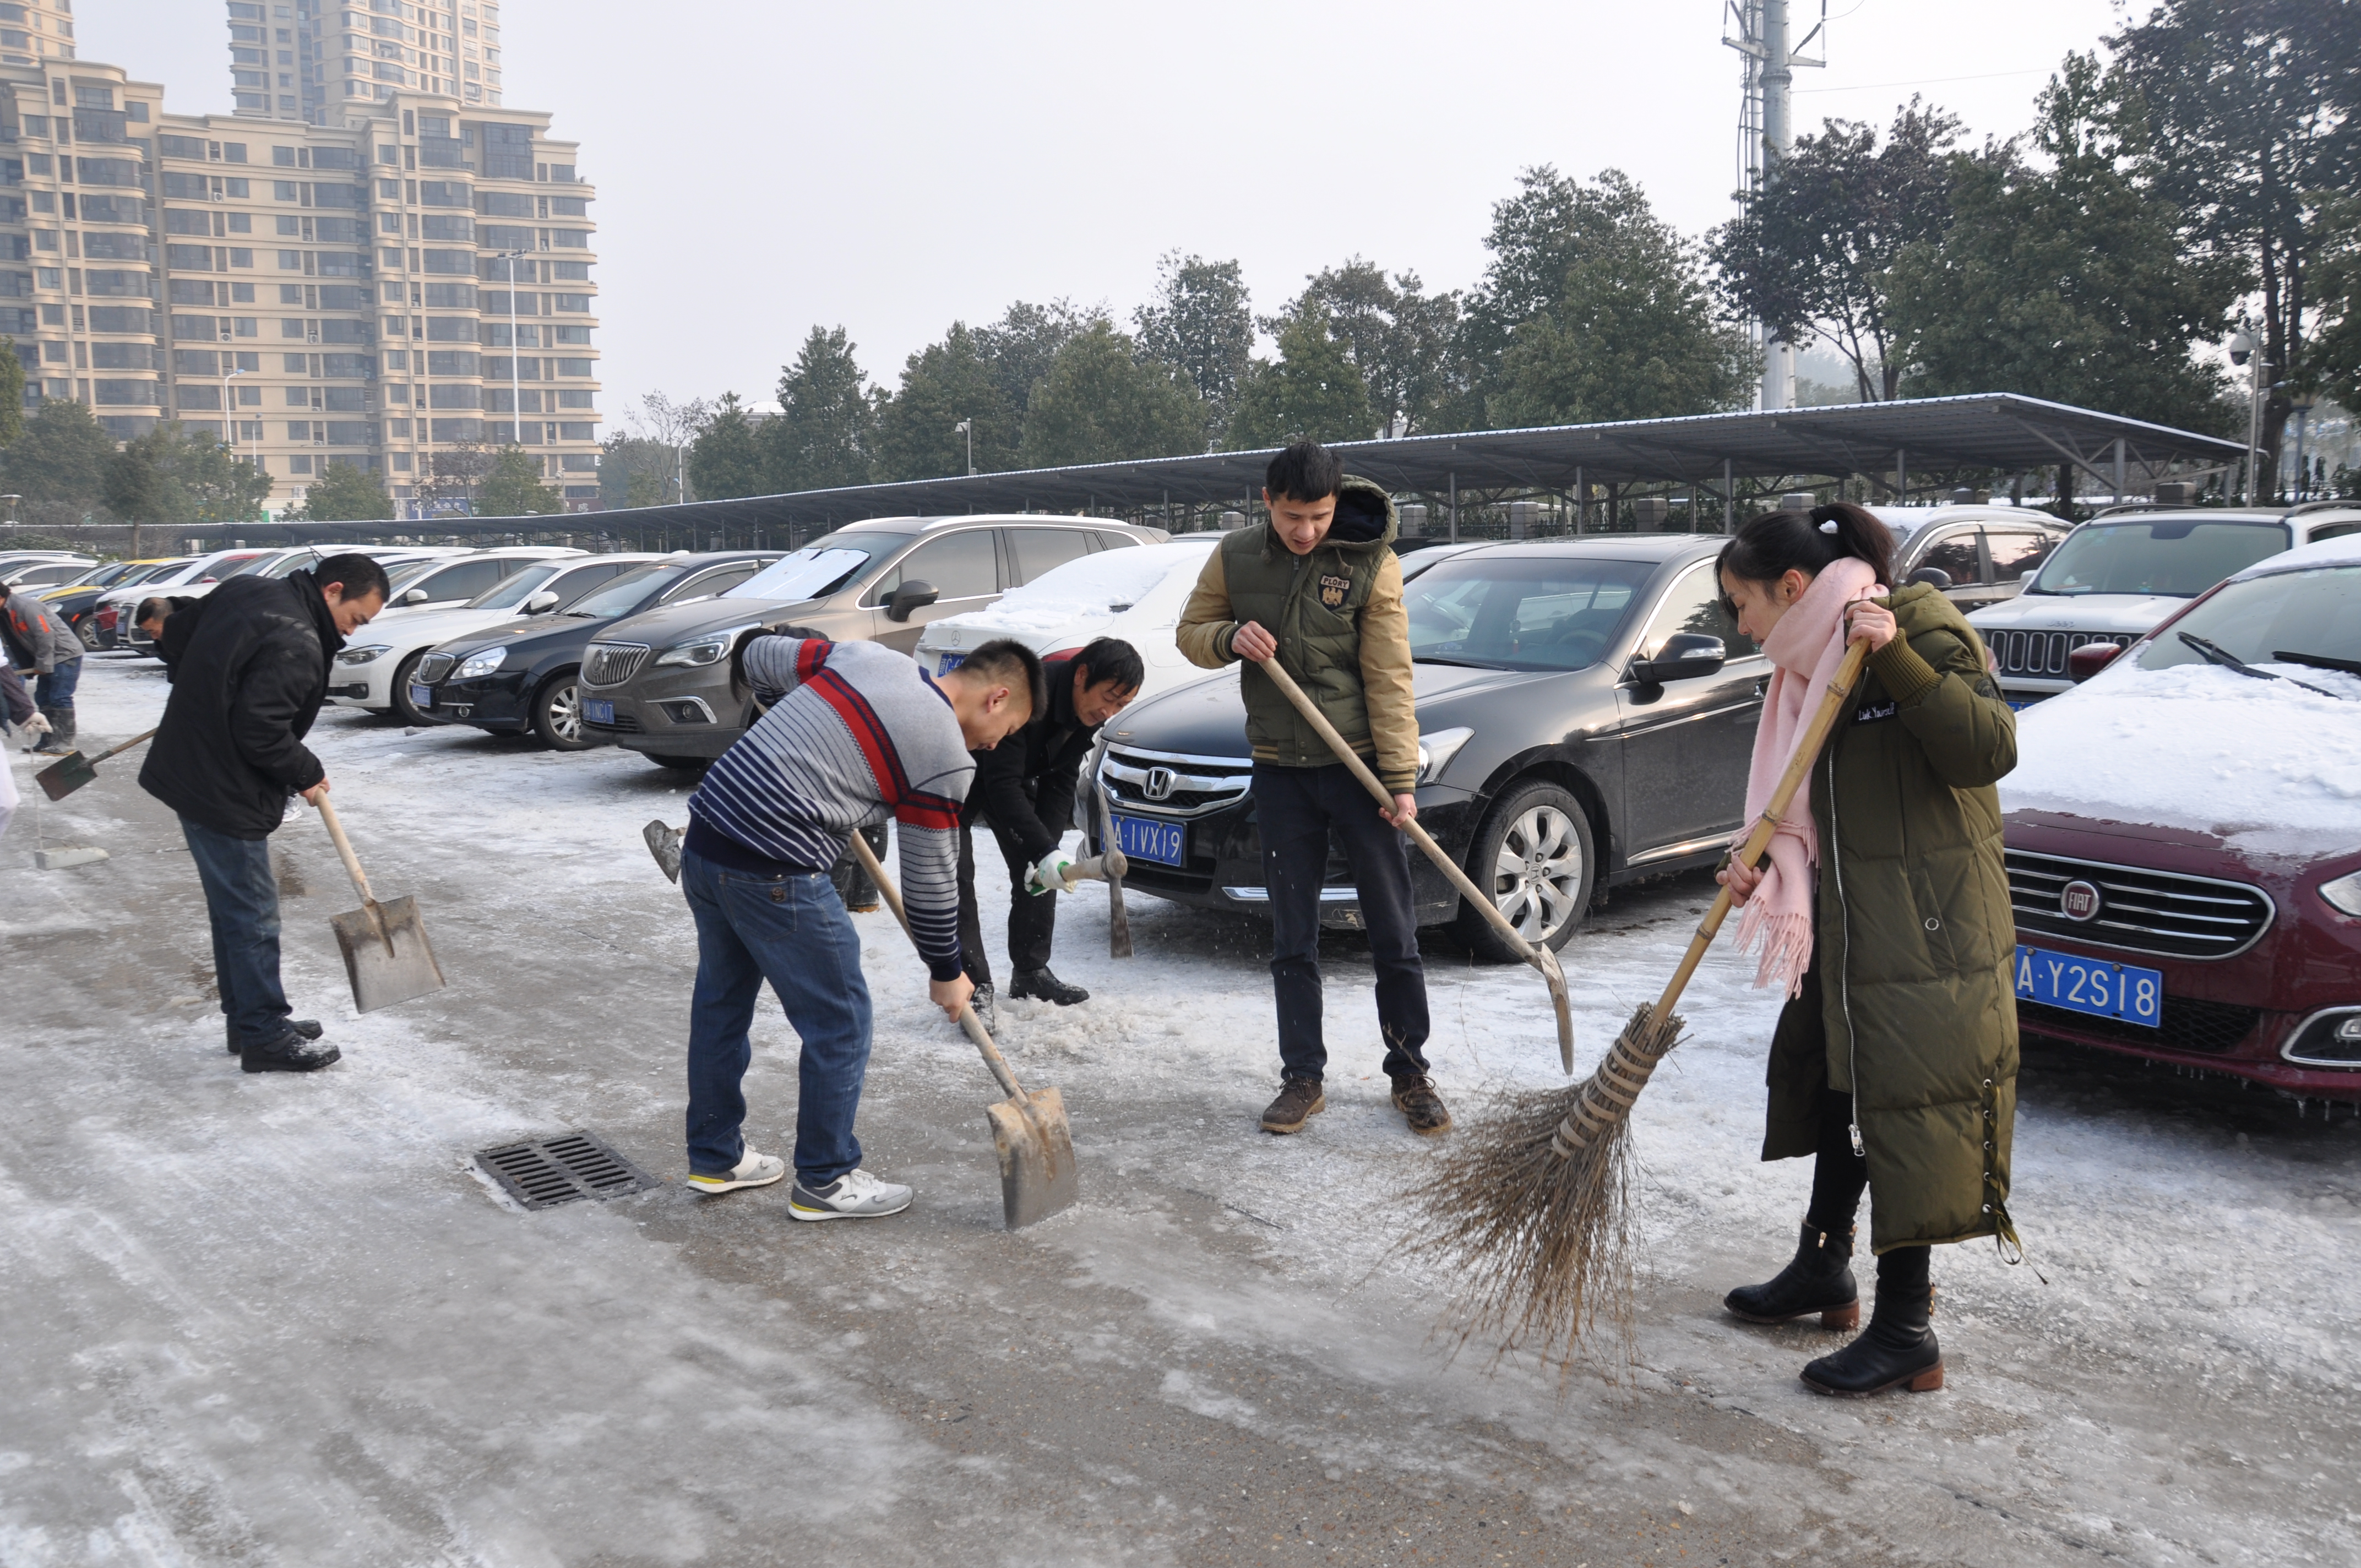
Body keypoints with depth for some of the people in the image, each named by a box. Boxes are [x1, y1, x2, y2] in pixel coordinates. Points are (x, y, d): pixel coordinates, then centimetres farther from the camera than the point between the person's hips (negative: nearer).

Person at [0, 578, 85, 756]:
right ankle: (49, 740, 16)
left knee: (60, 698, -10)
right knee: (43, 699, 10)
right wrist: (16, 666, 2)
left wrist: (43, 665, -18)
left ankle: (65, 742, -7)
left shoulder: (26, 606, -21)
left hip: (66, 654, -10)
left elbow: (45, 635, -24)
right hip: (48, 659, 10)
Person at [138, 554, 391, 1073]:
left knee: (234, 908, 19)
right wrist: (307, 775, -10)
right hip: (226, 795, -10)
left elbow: (175, 635, 17)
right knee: (252, 916, 0)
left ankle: (248, 1016, 30)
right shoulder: (297, 646, -25)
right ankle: (264, 1036, 9)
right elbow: (261, 733, -27)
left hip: (188, 771, 10)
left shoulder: (246, 590, 4)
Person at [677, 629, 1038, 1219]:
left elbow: (757, 656, 21)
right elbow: (929, 880, -1)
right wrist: (947, 973, 14)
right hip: (773, 874, -9)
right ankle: (825, 1180, 20)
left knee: (721, 1002, 22)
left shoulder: (868, 655, 11)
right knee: (839, 1021, 7)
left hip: (704, 836, 9)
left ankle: (715, 1157, 38)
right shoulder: (947, 758, -8)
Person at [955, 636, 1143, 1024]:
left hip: (1016, 776, 8)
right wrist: (1044, 851, -43)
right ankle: (973, 985, -12)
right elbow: (1002, 785, -39)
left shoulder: (1089, 712, -13)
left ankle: (1031, 973, 15)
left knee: (1040, 871, 3)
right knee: (957, 876, -16)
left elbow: (1059, 783, -7)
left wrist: (1048, 849, -19)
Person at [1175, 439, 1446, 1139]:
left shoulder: (1371, 562, -9)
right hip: (1280, 772, 3)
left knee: (1394, 933, 4)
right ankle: (1303, 1078, 20)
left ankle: (1410, 1075, 18)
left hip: (1359, 765, -2)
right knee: (1292, 940, 9)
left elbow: (1389, 678, -9)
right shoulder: (1236, 557, 0)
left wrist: (1400, 780, -13)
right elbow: (1191, 633, 12)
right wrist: (1229, 638, -12)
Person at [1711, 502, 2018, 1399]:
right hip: (1851, 920, 9)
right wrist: (1769, 865, 0)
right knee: (1833, 1086, 19)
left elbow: (1989, 749, -26)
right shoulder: (1820, 657, 12)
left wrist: (1895, 657, -32)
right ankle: (1823, 1273, 36)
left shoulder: (1921, 629, -15)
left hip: (1926, 931, -9)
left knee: (1905, 1114, -3)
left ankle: (1906, 1333, 10)